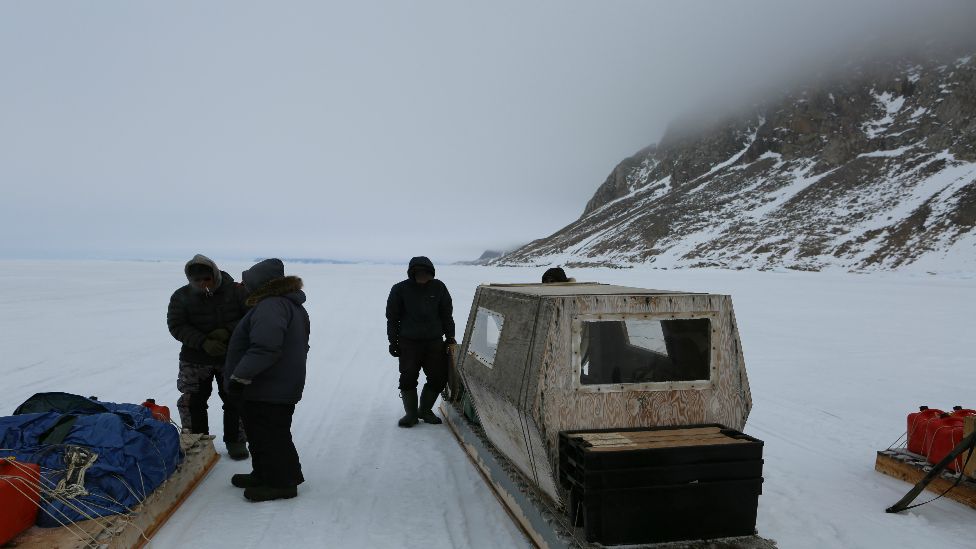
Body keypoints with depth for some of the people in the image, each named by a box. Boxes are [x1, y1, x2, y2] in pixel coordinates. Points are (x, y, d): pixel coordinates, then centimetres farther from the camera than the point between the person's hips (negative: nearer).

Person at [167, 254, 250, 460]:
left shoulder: (236, 291, -10)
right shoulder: (181, 296, -6)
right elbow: (176, 326, -12)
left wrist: (228, 331, -25)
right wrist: (204, 342, -26)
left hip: (232, 358, -1)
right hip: (195, 360, 1)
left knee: (235, 401, 5)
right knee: (193, 402, 8)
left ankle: (235, 440, 21)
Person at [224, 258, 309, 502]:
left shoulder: (270, 306, -23)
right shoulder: (294, 305, 13)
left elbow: (265, 347, -33)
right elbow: (299, 346, 22)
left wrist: (240, 376, -28)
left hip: (267, 390, -11)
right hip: (285, 386, 11)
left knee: (268, 436, 2)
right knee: (263, 434, 21)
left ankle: (281, 482, 13)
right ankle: (264, 474, 33)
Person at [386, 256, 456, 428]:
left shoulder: (438, 287, 1)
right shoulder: (400, 289, -6)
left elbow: (447, 315, 10)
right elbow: (392, 318, 1)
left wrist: (450, 338, 5)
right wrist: (393, 342, -2)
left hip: (434, 342, 3)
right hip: (409, 343, -2)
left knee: (438, 378, 2)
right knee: (408, 378, -6)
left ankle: (425, 410, 22)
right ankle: (411, 414, 12)